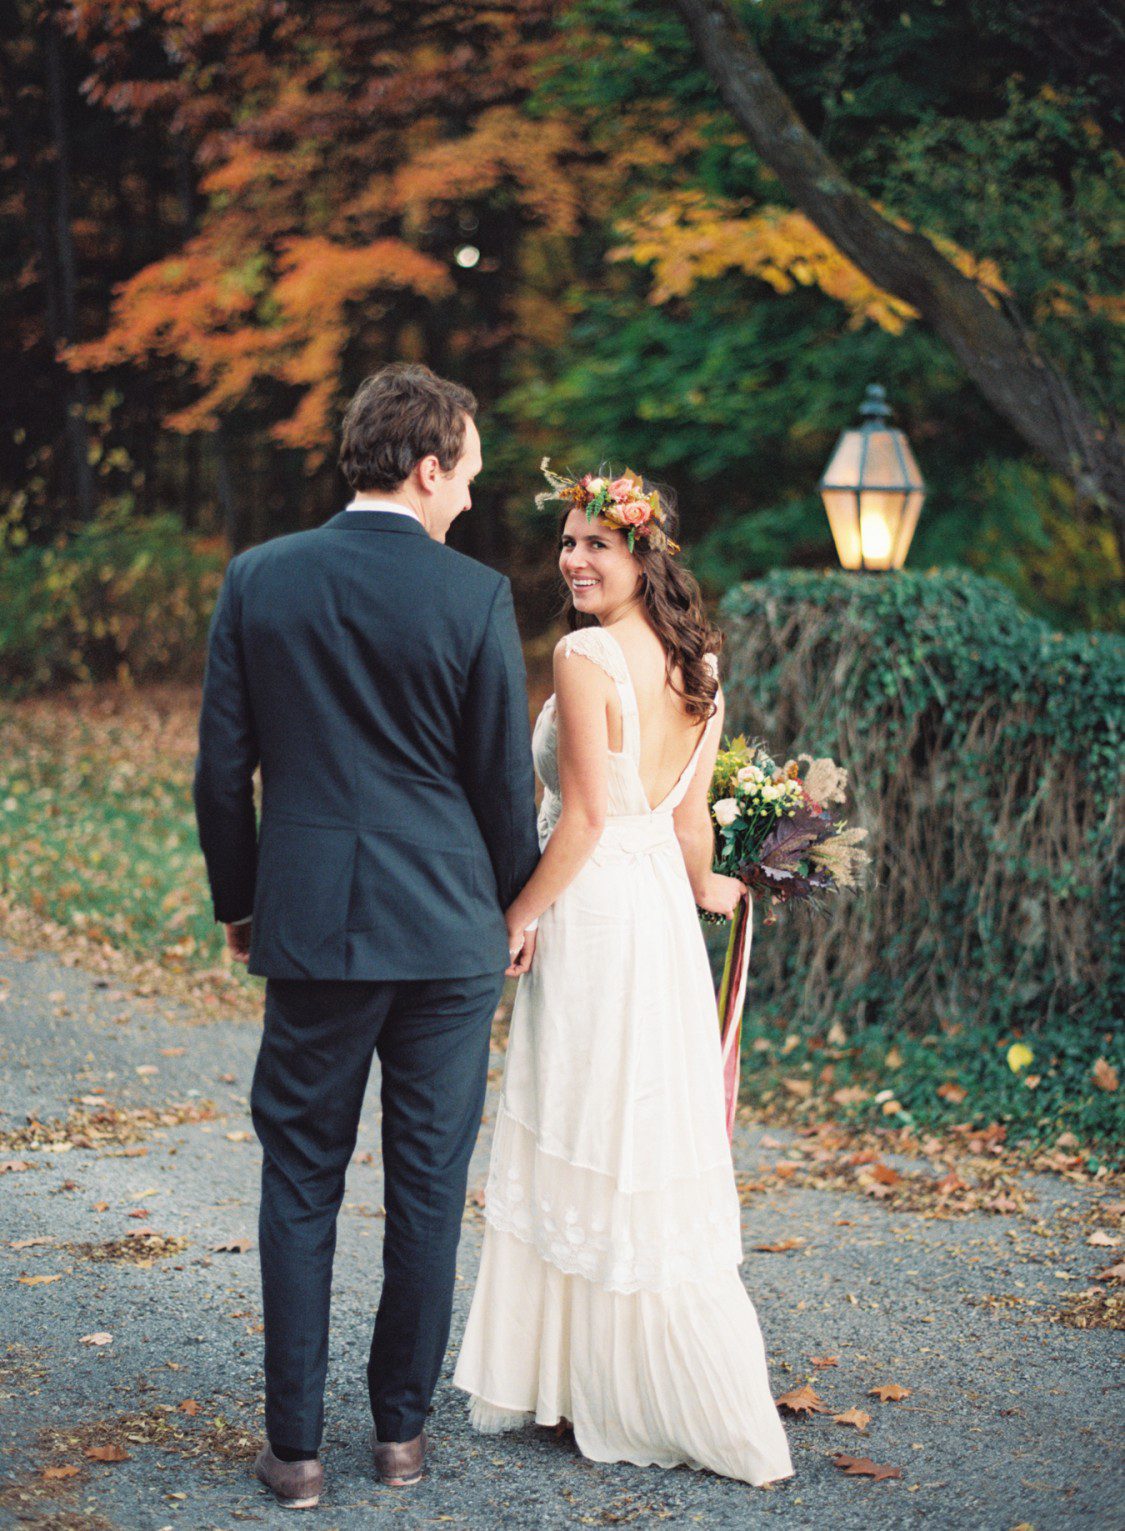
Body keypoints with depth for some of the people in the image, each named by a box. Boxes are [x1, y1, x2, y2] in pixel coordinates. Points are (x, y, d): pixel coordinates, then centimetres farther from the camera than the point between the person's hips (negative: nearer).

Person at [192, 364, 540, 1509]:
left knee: (300, 1186, 10)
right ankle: (401, 1428, 21)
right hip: (449, 930, -1)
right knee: (427, 1188, 11)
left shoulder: (257, 580, -1)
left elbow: (221, 769, 2)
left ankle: (295, 1446, 12)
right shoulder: (475, 596, -8)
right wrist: (516, 904, 14)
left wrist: (237, 902, 15)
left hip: (309, 926, 1)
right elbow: (504, 778, -2)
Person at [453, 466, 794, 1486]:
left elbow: (587, 814, -19)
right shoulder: (697, 665, 8)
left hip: (592, 916, -8)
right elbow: (688, 815, 11)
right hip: (662, 915, 8)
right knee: (651, 1150, 13)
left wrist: (515, 920, -11)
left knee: (592, 1153, 2)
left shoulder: (585, 657, -15)